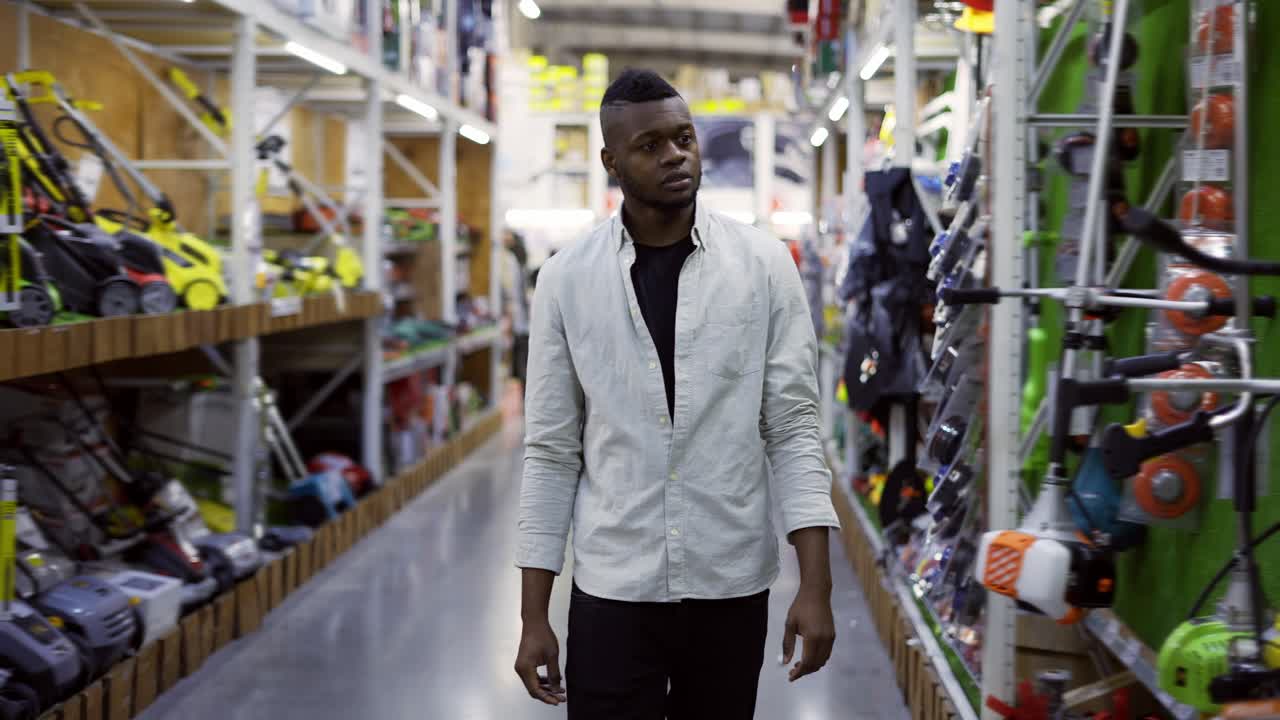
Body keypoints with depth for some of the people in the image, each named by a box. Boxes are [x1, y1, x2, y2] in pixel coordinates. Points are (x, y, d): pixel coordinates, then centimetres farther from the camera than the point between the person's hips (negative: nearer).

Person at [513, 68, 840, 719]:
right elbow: (552, 452, 1)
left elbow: (792, 429, -2)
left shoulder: (764, 265, -2)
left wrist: (815, 588, -10)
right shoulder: (567, 279, -1)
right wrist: (533, 616, -1)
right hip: (612, 591, 0)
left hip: (733, 590, 0)